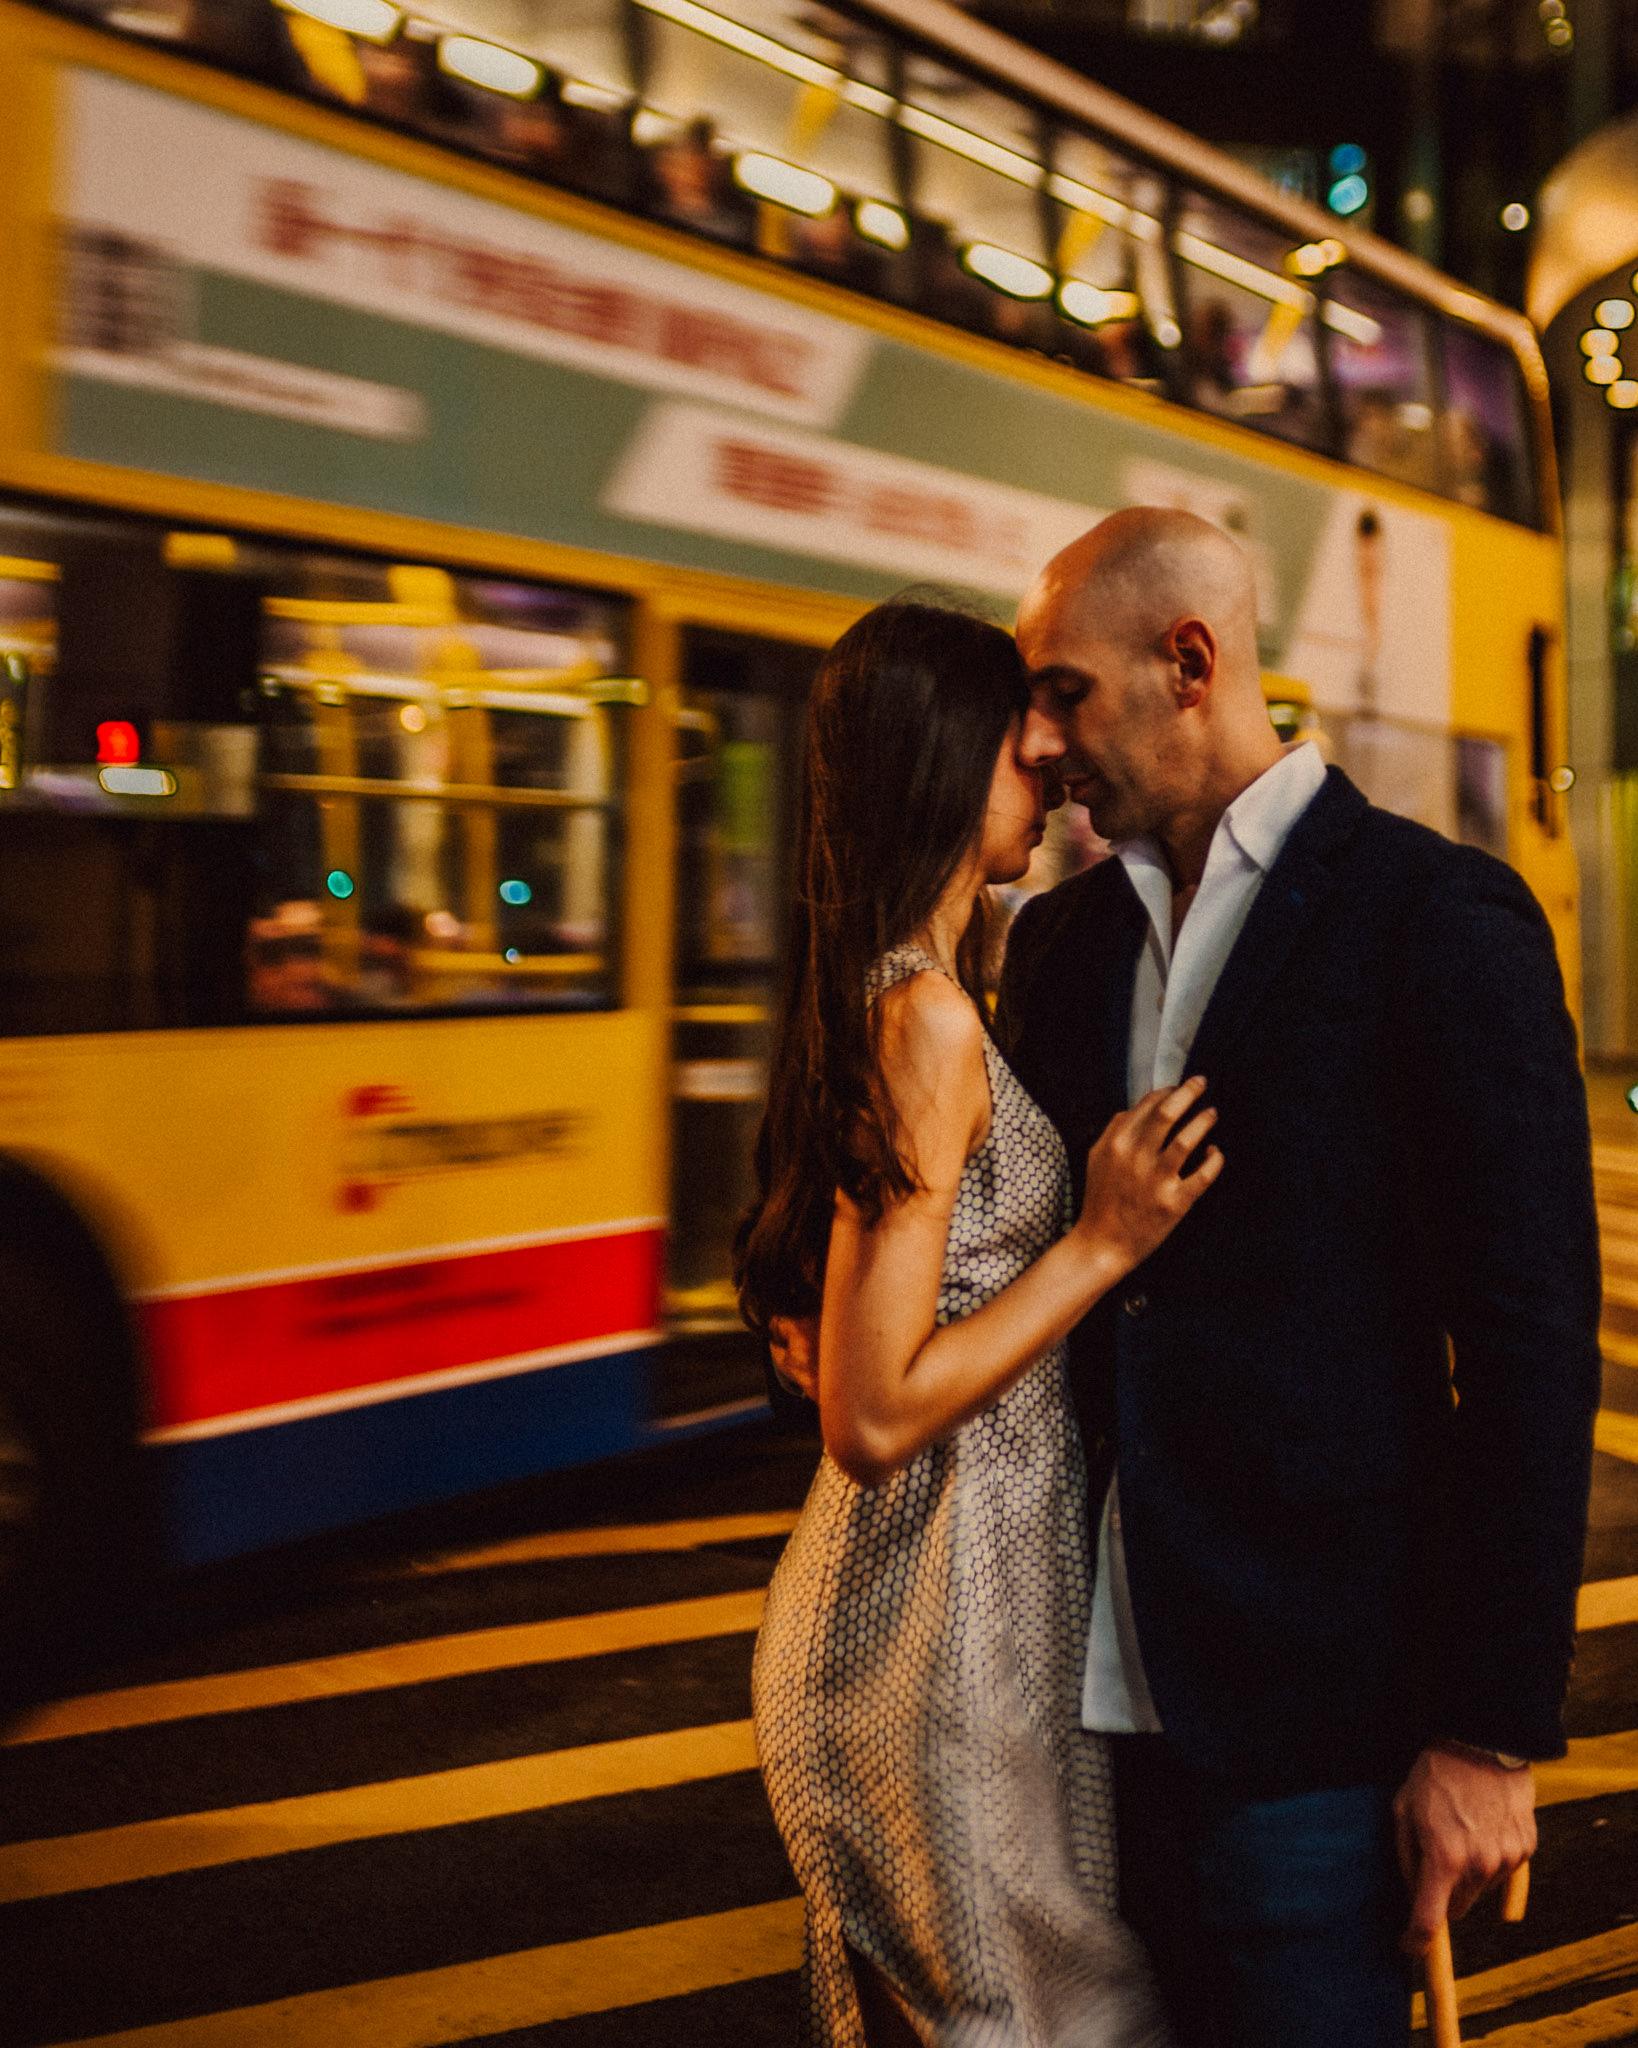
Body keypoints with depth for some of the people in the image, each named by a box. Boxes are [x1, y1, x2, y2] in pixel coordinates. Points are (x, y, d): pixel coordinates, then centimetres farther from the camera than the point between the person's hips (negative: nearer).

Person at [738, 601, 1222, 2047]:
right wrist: (1104, 1240, -19)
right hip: (947, 1618, -10)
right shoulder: (928, 1018, -20)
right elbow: (874, 1417, -23)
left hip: (913, 1589, 10)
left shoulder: (884, 997, 10)